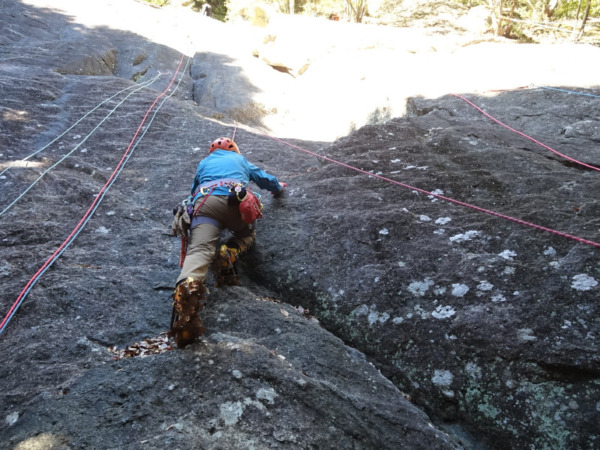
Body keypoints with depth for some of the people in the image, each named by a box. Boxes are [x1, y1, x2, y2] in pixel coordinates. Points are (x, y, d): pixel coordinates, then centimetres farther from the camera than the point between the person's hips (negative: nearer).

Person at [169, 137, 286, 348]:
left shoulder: (203, 163, 40)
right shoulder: (240, 160, 38)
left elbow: (193, 189, 53)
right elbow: (265, 179, 49)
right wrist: (278, 187, 70)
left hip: (203, 203, 1)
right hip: (235, 201, 0)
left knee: (199, 249, -20)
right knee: (248, 232, 28)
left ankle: (187, 285, -54)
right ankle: (231, 251, -8)